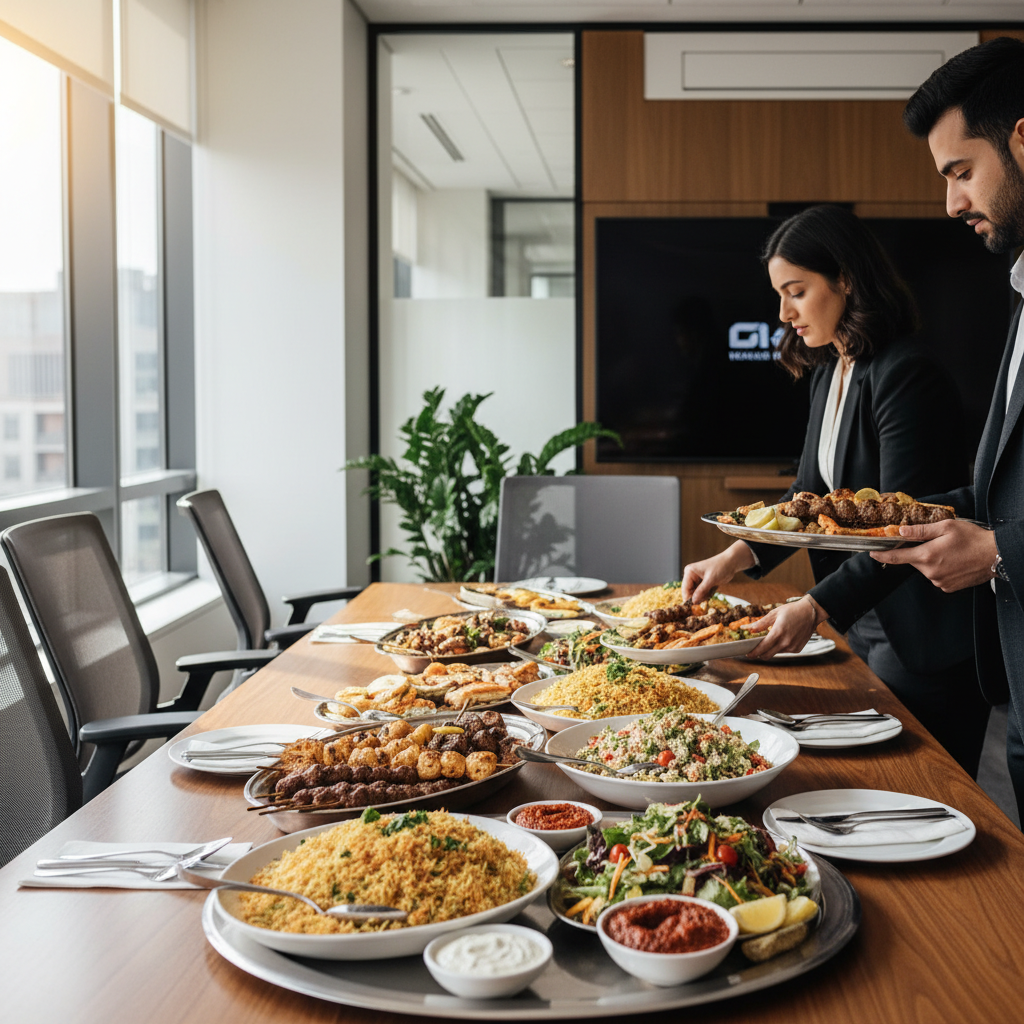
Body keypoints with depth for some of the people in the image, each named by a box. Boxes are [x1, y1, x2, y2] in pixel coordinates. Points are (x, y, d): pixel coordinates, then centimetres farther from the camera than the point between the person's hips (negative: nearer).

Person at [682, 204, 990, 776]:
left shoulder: (906, 374, -19)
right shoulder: (828, 373, 11)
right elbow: (810, 493, 12)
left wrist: (817, 607, -30)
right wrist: (736, 557, -2)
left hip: (925, 639, -9)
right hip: (863, 624, 9)